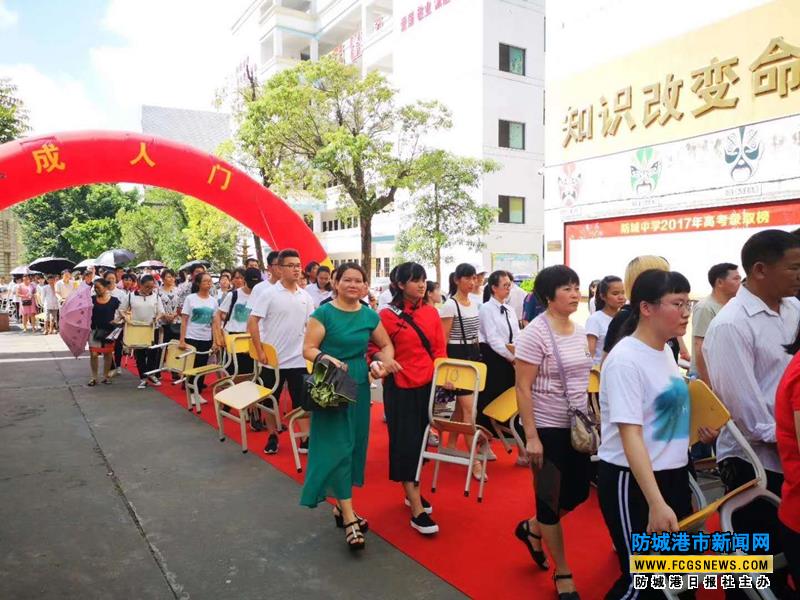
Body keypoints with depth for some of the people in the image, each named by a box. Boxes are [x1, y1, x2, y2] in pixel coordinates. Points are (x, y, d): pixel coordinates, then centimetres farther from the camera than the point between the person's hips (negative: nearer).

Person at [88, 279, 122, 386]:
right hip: (94, 330, 1)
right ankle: (94, 377, 12)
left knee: (107, 353, 9)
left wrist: (116, 320, -16)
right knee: (93, 354, -1)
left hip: (109, 331, -1)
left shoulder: (114, 300, -5)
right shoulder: (91, 299, 0)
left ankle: (106, 376, 22)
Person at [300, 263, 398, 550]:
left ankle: (341, 504, 30)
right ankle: (349, 518, -1)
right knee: (337, 447, -5)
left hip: (359, 385, 5)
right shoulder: (324, 313, -8)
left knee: (355, 445, 12)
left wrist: (385, 362, -6)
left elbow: (387, 345, 14)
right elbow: (308, 349, -10)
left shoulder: (370, 315, 4)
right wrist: (329, 359, -27)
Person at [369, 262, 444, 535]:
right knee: (405, 443, -1)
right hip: (400, 388, -5)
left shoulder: (431, 312, 5)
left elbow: (439, 348, 8)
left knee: (421, 440, 15)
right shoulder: (388, 314, -8)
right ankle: (417, 510, 5)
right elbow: (375, 347, -4)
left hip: (427, 386, 5)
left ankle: (412, 492, 35)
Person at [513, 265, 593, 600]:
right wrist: (531, 436, -20)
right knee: (551, 498, 6)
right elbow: (522, 388, -18)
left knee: (579, 491, 14)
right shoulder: (535, 334, -17)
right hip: (547, 428, -7)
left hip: (576, 426, 7)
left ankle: (532, 529, 41)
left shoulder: (580, 332, 5)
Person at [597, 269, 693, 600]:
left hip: (672, 474, 9)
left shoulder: (665, 350, 5)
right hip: (631, 481, -9)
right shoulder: (626, 360, -21)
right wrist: (656, 503, -30)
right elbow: (630, 435, -26)